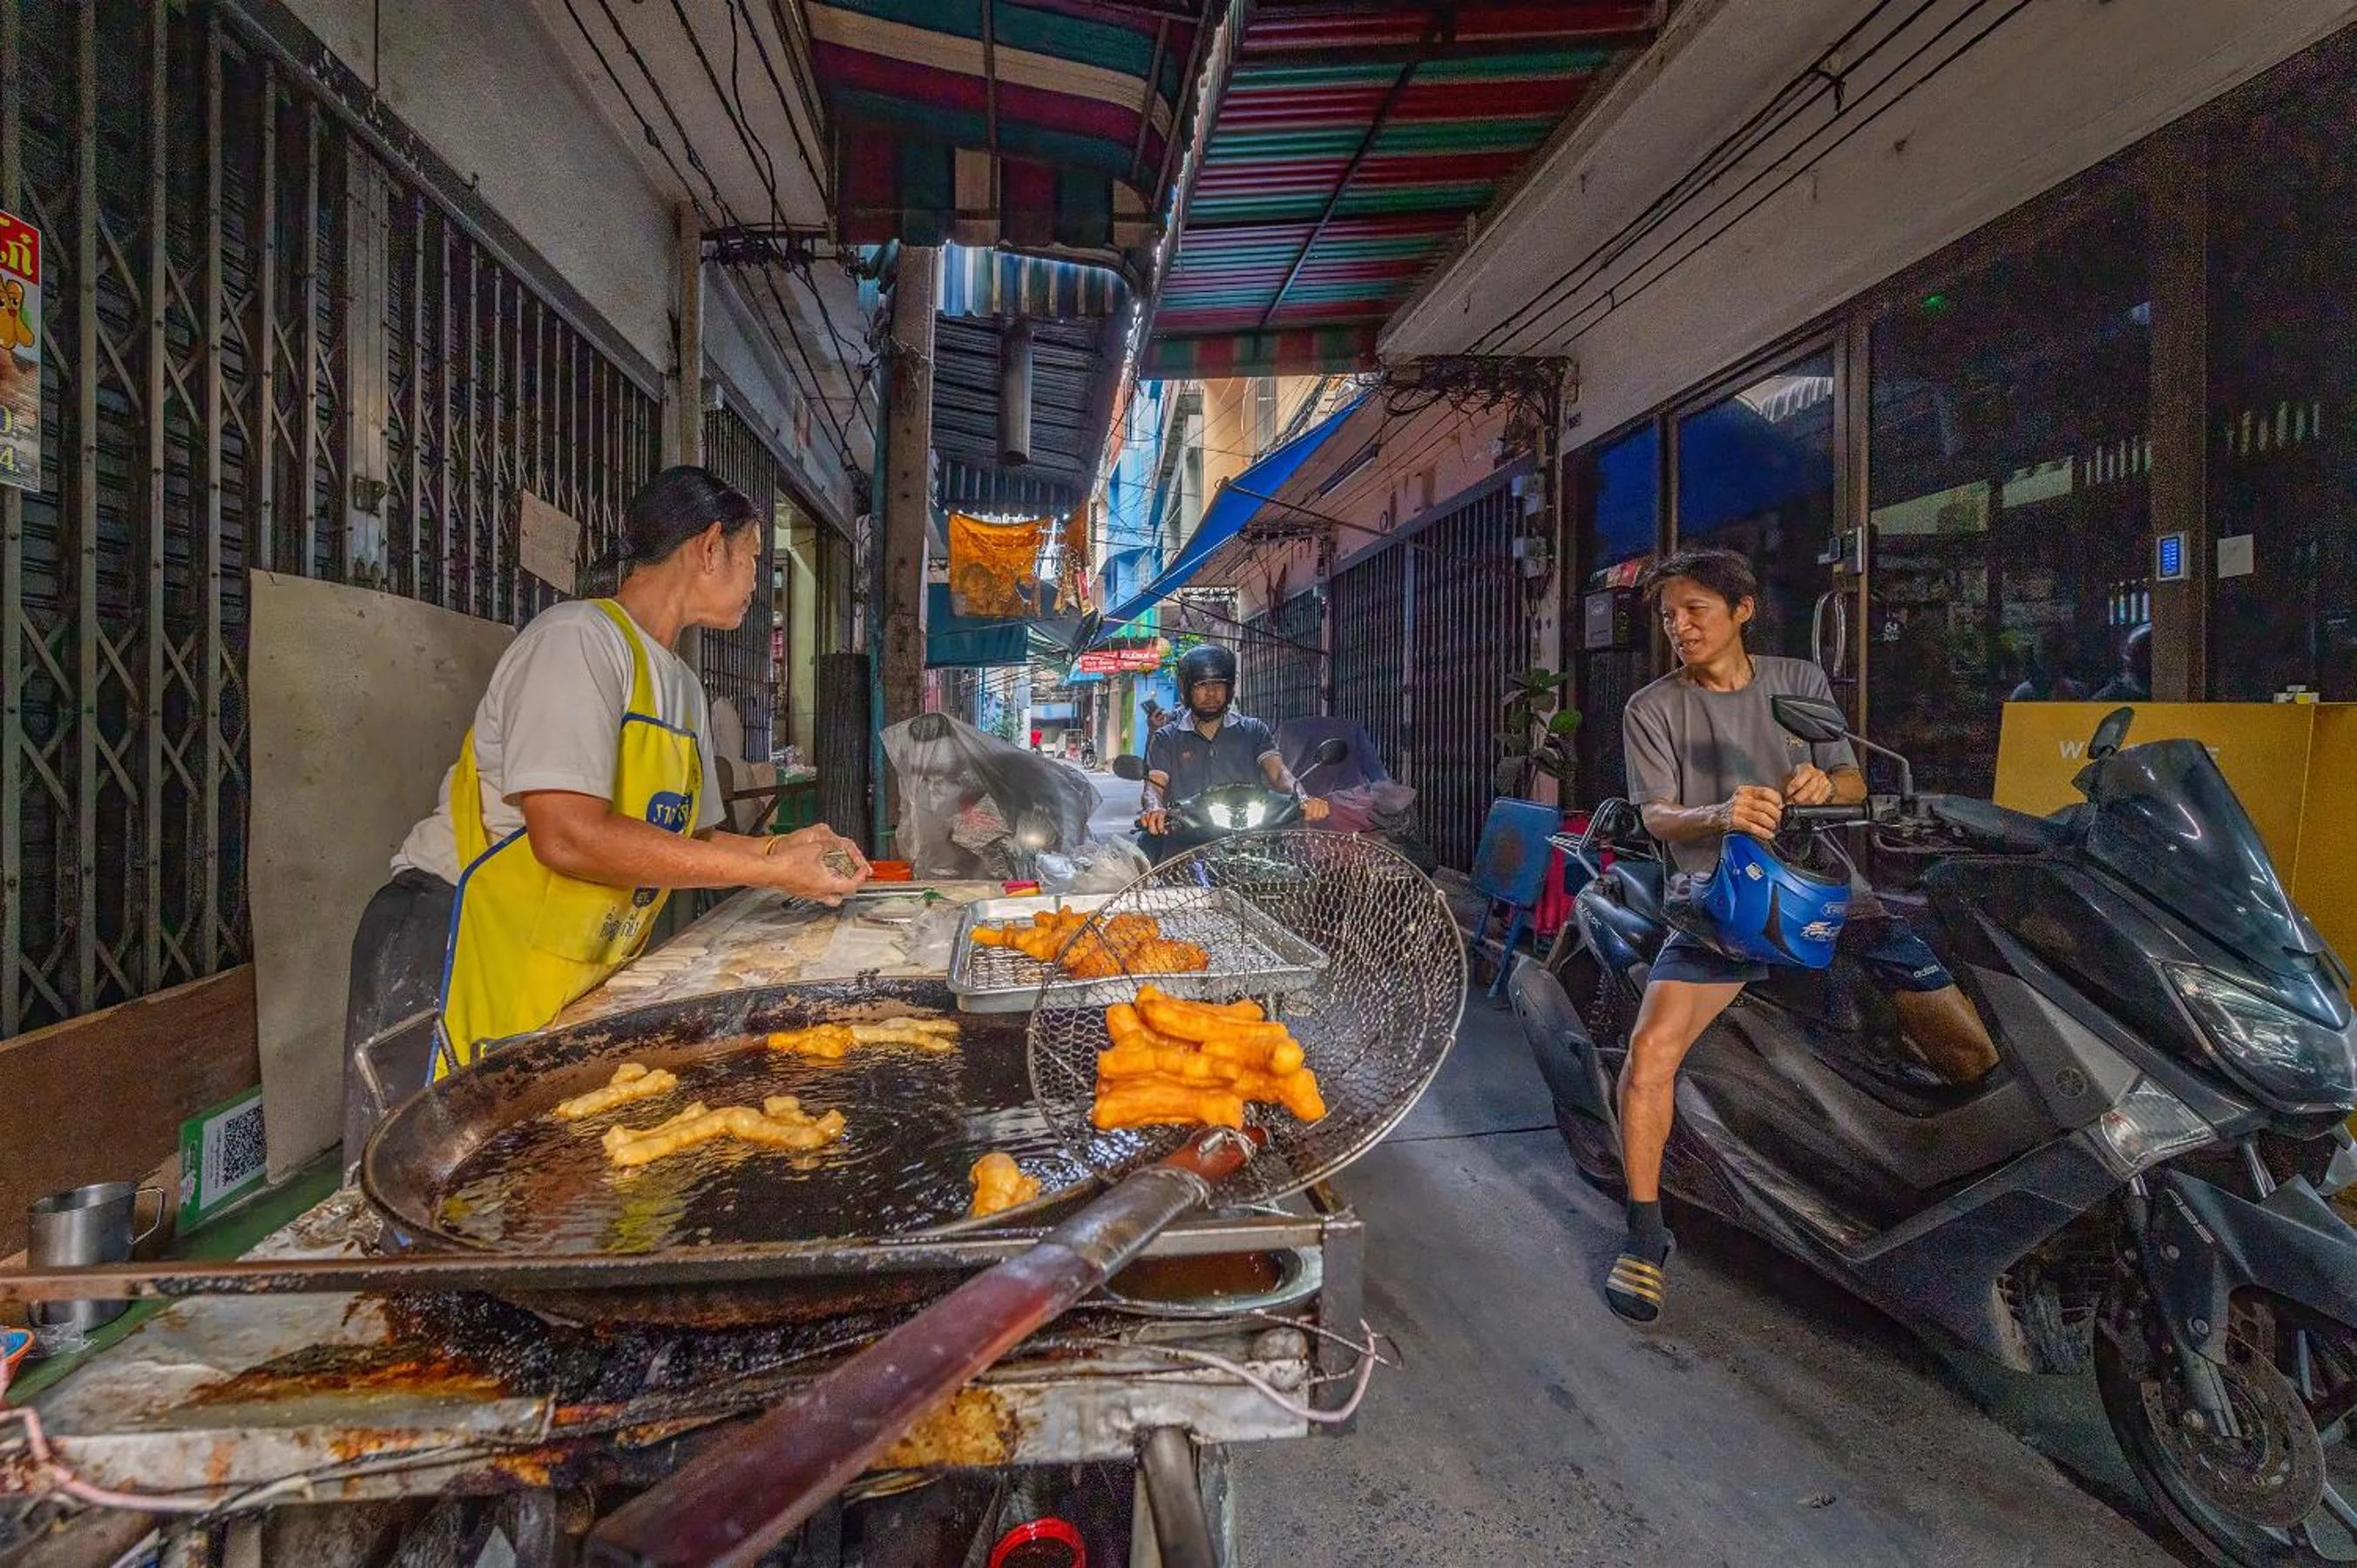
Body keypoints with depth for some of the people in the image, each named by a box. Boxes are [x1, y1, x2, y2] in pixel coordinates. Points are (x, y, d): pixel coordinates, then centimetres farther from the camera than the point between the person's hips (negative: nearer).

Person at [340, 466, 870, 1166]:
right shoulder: (579, 637, -16)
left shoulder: (681, 687, 12)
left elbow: (683, 839, 16)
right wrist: (769, 870, -23)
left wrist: (781, 847, -2)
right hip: (458, 955, -8)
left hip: (570, 980, 8)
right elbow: (568, 836, -27)